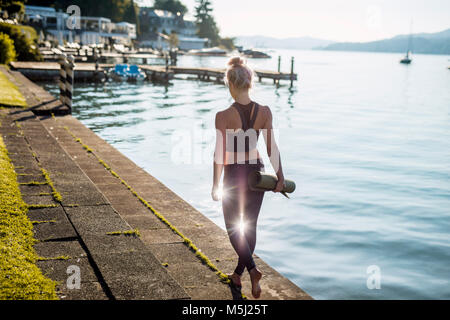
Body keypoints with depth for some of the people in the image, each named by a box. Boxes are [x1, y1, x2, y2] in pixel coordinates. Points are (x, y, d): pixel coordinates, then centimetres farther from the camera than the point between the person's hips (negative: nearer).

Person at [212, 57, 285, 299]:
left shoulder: (223, 116, -19)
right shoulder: (264, 112, -8)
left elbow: (220, 155, -15)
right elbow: (272, 149, -5)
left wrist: (216, 185, -4)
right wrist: (280, 178, 4)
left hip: (234, 175, -4)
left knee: (233, 227, 12)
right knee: (250, 226, 19)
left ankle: (252, 269, -9)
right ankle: (238, 274, 33)